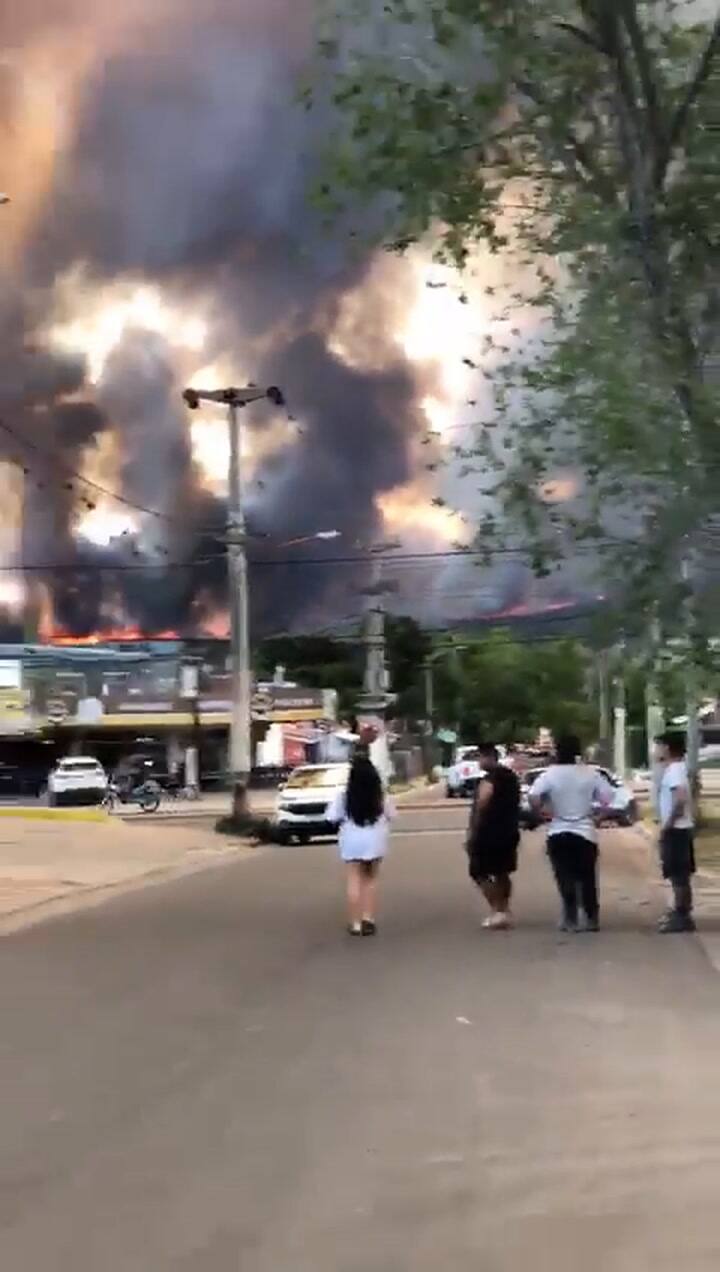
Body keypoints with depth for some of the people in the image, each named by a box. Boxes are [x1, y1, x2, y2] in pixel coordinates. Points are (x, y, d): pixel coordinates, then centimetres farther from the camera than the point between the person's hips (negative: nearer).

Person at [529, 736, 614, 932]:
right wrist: (593, 811, 8)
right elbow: (607, 797, -5)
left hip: (558, 833, -2)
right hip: (585, 832, 2)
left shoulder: (550, 775, -8)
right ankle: (592, 919, 15)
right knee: (587, 878, 12)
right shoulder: (590, 774, -1)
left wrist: (543, 813, -4)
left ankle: (570, 919, -4)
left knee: (565, 878, 3)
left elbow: (533, 798, -21)